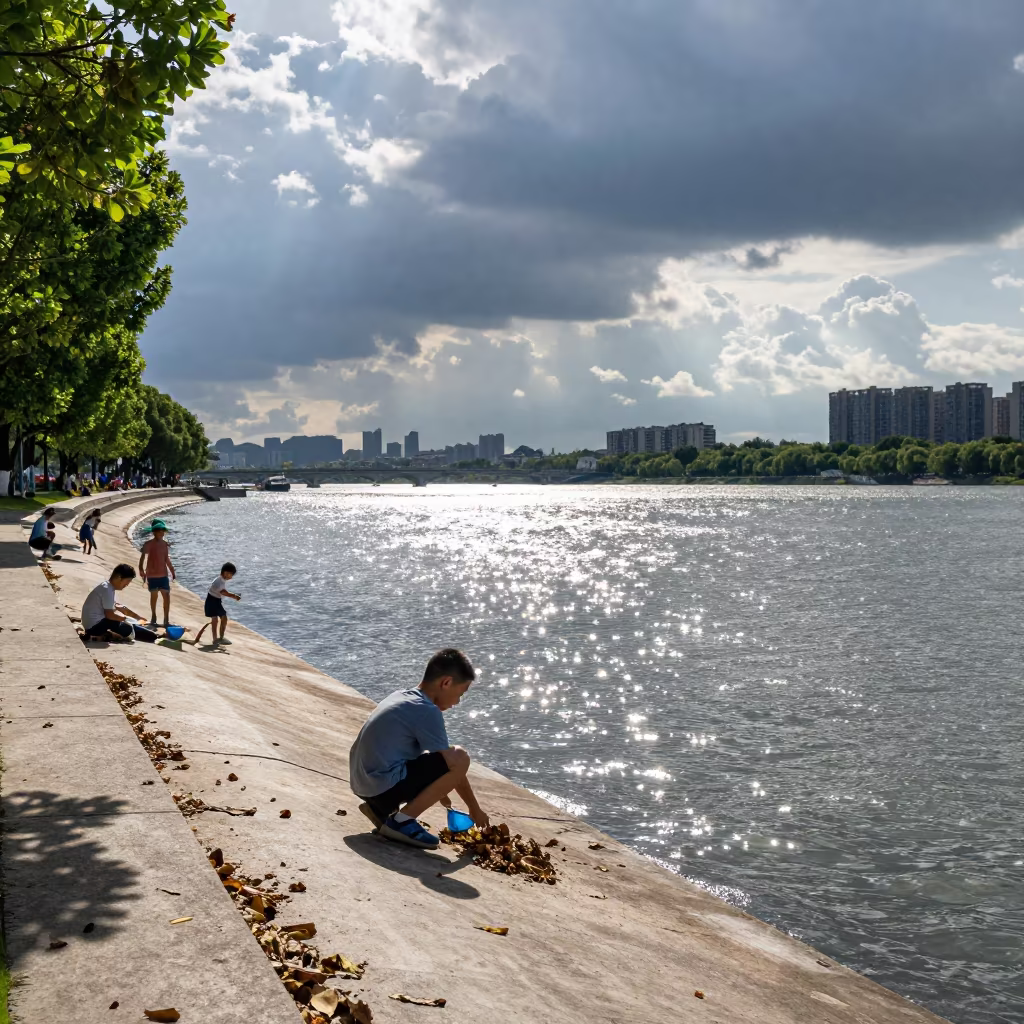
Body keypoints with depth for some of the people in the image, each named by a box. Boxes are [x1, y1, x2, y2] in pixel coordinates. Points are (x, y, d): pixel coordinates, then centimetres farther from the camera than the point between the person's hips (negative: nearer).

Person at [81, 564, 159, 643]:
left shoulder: (108, 587, 11)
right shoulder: (107, 590, -20)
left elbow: (118, 606, 21)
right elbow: (109, 615, -22)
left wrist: (139, 617, 15)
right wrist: (125, 618, -6)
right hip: (94, 626, -11)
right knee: (128, 629, -21)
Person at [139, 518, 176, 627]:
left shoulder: (165, 544, 6)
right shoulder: (149, 544, -9)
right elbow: (142, 557, -15)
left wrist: (172, 571, 14)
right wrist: (141, 570, -28)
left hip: (163, 574, 3)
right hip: (152, 574, -3)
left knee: (167, 596, -5)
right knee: (153, 595, 11)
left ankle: (166, 619, -2)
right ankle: (153, 616, 28)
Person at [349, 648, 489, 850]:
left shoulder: (401, 697, 15)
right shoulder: (428, 711, -12)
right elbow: (452, 766, -8)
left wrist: (439, 792, 37)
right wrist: (475, 809, 5)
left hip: (362, 784, 10)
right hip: (384, 786, -10)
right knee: (460, 758, -12)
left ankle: (381, 809, 13)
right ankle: (401, 821, -9)